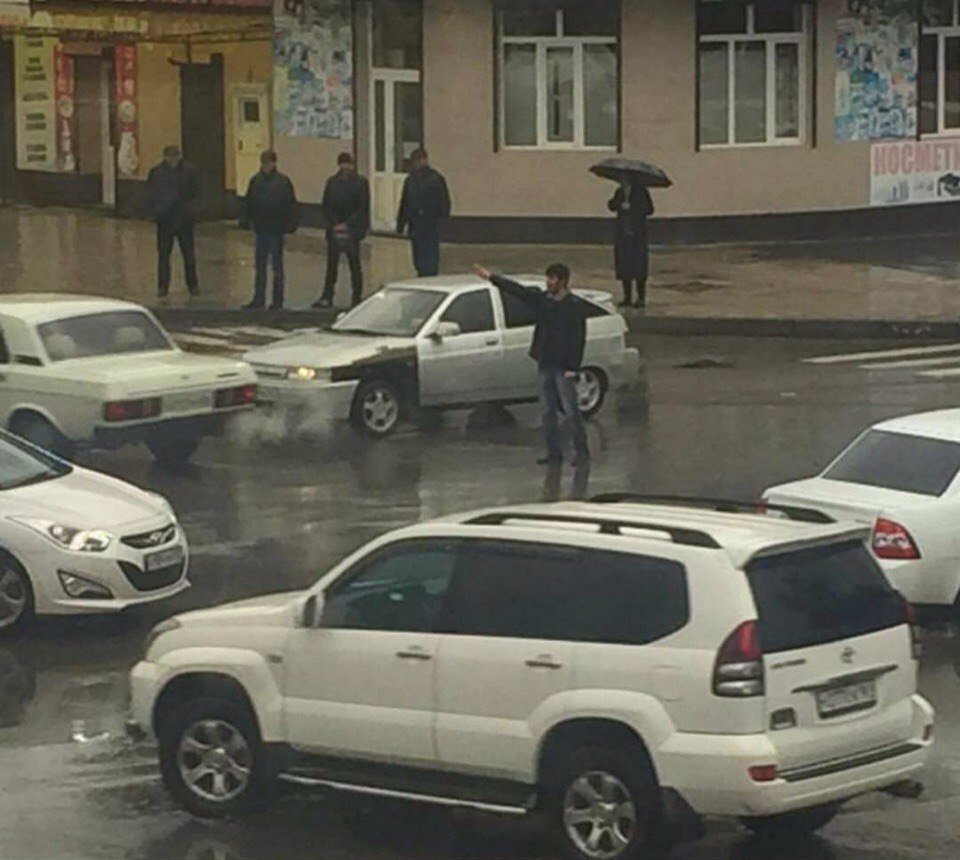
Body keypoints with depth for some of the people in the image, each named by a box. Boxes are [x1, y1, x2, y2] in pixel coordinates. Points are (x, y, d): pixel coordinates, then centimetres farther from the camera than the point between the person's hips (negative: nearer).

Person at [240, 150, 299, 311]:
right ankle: (258, 299, 14)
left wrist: (291, 224, -13)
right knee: (260, 266, 8)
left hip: (276, 231, -4)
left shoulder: (283, 181, -7)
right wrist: (245, 220, 1)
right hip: (260, 229, 4)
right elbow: (248, 203, 9)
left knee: (277, 265, 5)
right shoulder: (256, 180, 3)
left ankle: (278, 299, 13)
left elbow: (291, 205, -6)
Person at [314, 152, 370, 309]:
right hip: (334, 230, 3)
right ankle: (327, 297, 9)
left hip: (352, 231, -3)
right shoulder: (332, 182, 8)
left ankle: (356, 298, 7)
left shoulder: (360, 183, -2)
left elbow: (362, 208, -6)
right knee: (331, 265, 4)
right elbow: (326, 206, 7)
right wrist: (334, 224, -6)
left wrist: (347, 225, -12)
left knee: (355, 265, 2)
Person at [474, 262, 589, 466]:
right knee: (547, 411, 8)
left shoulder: (574, 306, -11)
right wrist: (491, 278, 17)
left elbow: (578, 339, -13)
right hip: (545, 364, 7)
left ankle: (582, 452, -1)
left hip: (563, 367, -7)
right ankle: (554, 453, 14)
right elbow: (516, 289, 16)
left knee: (570, 410, -6)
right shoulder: (541, 299, 7)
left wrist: (572, 368, -17)